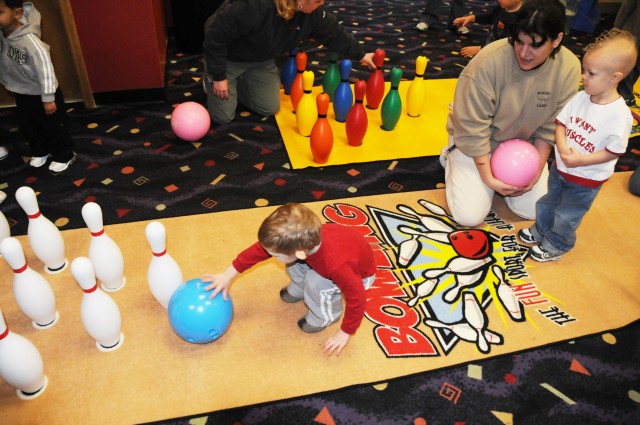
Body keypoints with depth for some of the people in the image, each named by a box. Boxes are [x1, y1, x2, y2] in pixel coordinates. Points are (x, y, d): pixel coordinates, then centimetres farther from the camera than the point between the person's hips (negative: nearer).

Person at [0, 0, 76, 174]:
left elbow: (45, 67, -27)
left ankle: (64, 156, 29)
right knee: (27, 126, 22)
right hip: (21, 93, 7)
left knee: (53, 126, 9)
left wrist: (48, 98, -22)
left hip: (41, 93, -7)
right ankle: (40, 152, 44)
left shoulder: (28, 40, -31)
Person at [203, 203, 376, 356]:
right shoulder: (300, 242, -30)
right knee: (290, 247, -13)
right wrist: (228, 275, -12)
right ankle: (300, 290, 15)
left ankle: (325, 316, 2)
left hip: (359, 273, -5)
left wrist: (345, 333, -17)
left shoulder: (338, 266, -46)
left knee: (316, 284, -30)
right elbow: (260, 250, -17)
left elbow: (357, 300, -31)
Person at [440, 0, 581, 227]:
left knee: (534, 210, 0)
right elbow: (472, 129, -24)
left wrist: (537, 170, -11)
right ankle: (451, 158, 14)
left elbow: (550, 127, -6)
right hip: (476, 143, -4)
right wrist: (487, 177, -21)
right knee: (470, 216, -11)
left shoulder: (569, 68, -17)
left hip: (522, 144, 4)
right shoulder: (488, 62, -31)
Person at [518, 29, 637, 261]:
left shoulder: (620, 114, -25)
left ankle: (556, 246, 37)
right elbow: (561, 122, -4)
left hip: (586, 179, -5)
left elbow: (614, 151, -20)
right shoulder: (581, 97, -10)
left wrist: (581, 160, -27)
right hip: (560, 167, 6)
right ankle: (540, 230, 51)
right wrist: (563, 147, -21)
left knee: (567, 216, 13)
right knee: (547, 202, 26)